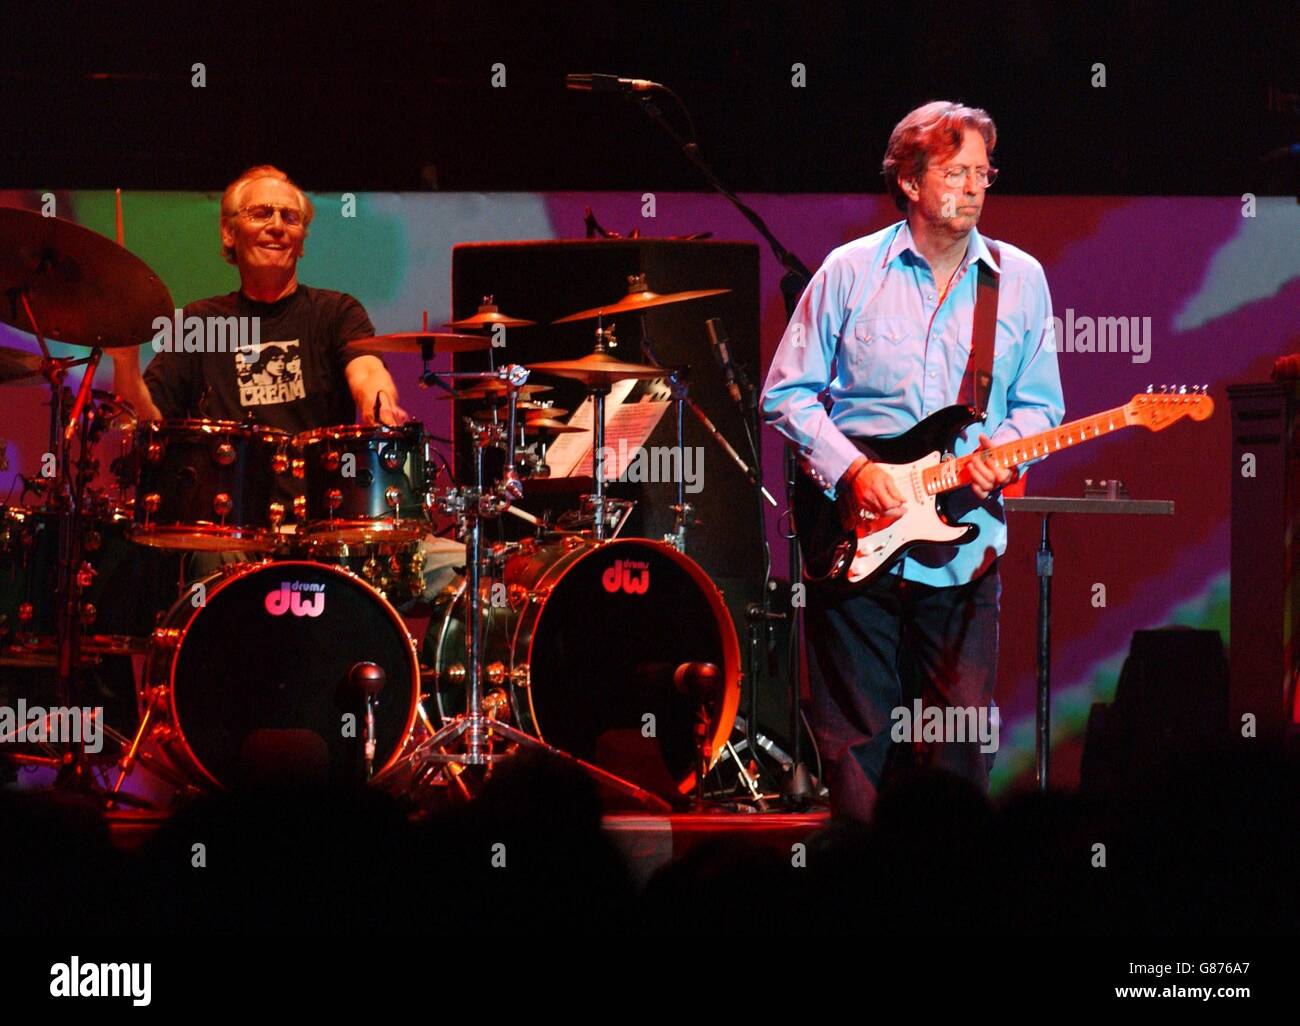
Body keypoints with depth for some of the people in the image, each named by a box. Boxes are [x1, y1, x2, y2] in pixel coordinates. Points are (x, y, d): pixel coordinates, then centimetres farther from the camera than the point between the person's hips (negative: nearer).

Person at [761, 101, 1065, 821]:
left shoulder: (1020, 280, 6)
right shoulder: (850, 272, 0)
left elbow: (1040, 404, 12)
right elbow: (787, 394, 3)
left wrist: (1003, 451, -10)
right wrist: (850, 470, -11)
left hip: (964, 543, 1)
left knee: (962, 747, -1)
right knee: (856, 744, 3)